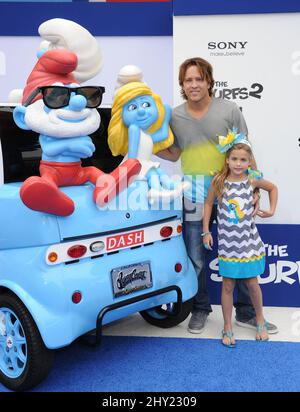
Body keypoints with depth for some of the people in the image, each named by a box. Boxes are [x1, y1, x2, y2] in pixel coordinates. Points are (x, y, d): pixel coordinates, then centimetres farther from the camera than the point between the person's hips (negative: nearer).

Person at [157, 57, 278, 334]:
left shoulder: (229, 110, -3)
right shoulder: (175, 116, 4)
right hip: (194, 198, 2)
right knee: (196, 258, 10)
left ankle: (247, 313, 24)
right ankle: (200, 310, 30)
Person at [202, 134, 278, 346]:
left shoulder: (253, 179, -5)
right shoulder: (219, 181, -8)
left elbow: (273, 188, 14)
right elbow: (209, 203, 4)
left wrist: (272, 210, 4)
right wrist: (206, 231, 2)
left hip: (248, 239, 1)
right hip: (227, 241, -1)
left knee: (252, 283, 9)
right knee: (228, 285, 5)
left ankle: (260, 321, 33)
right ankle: (228, 328, 20)